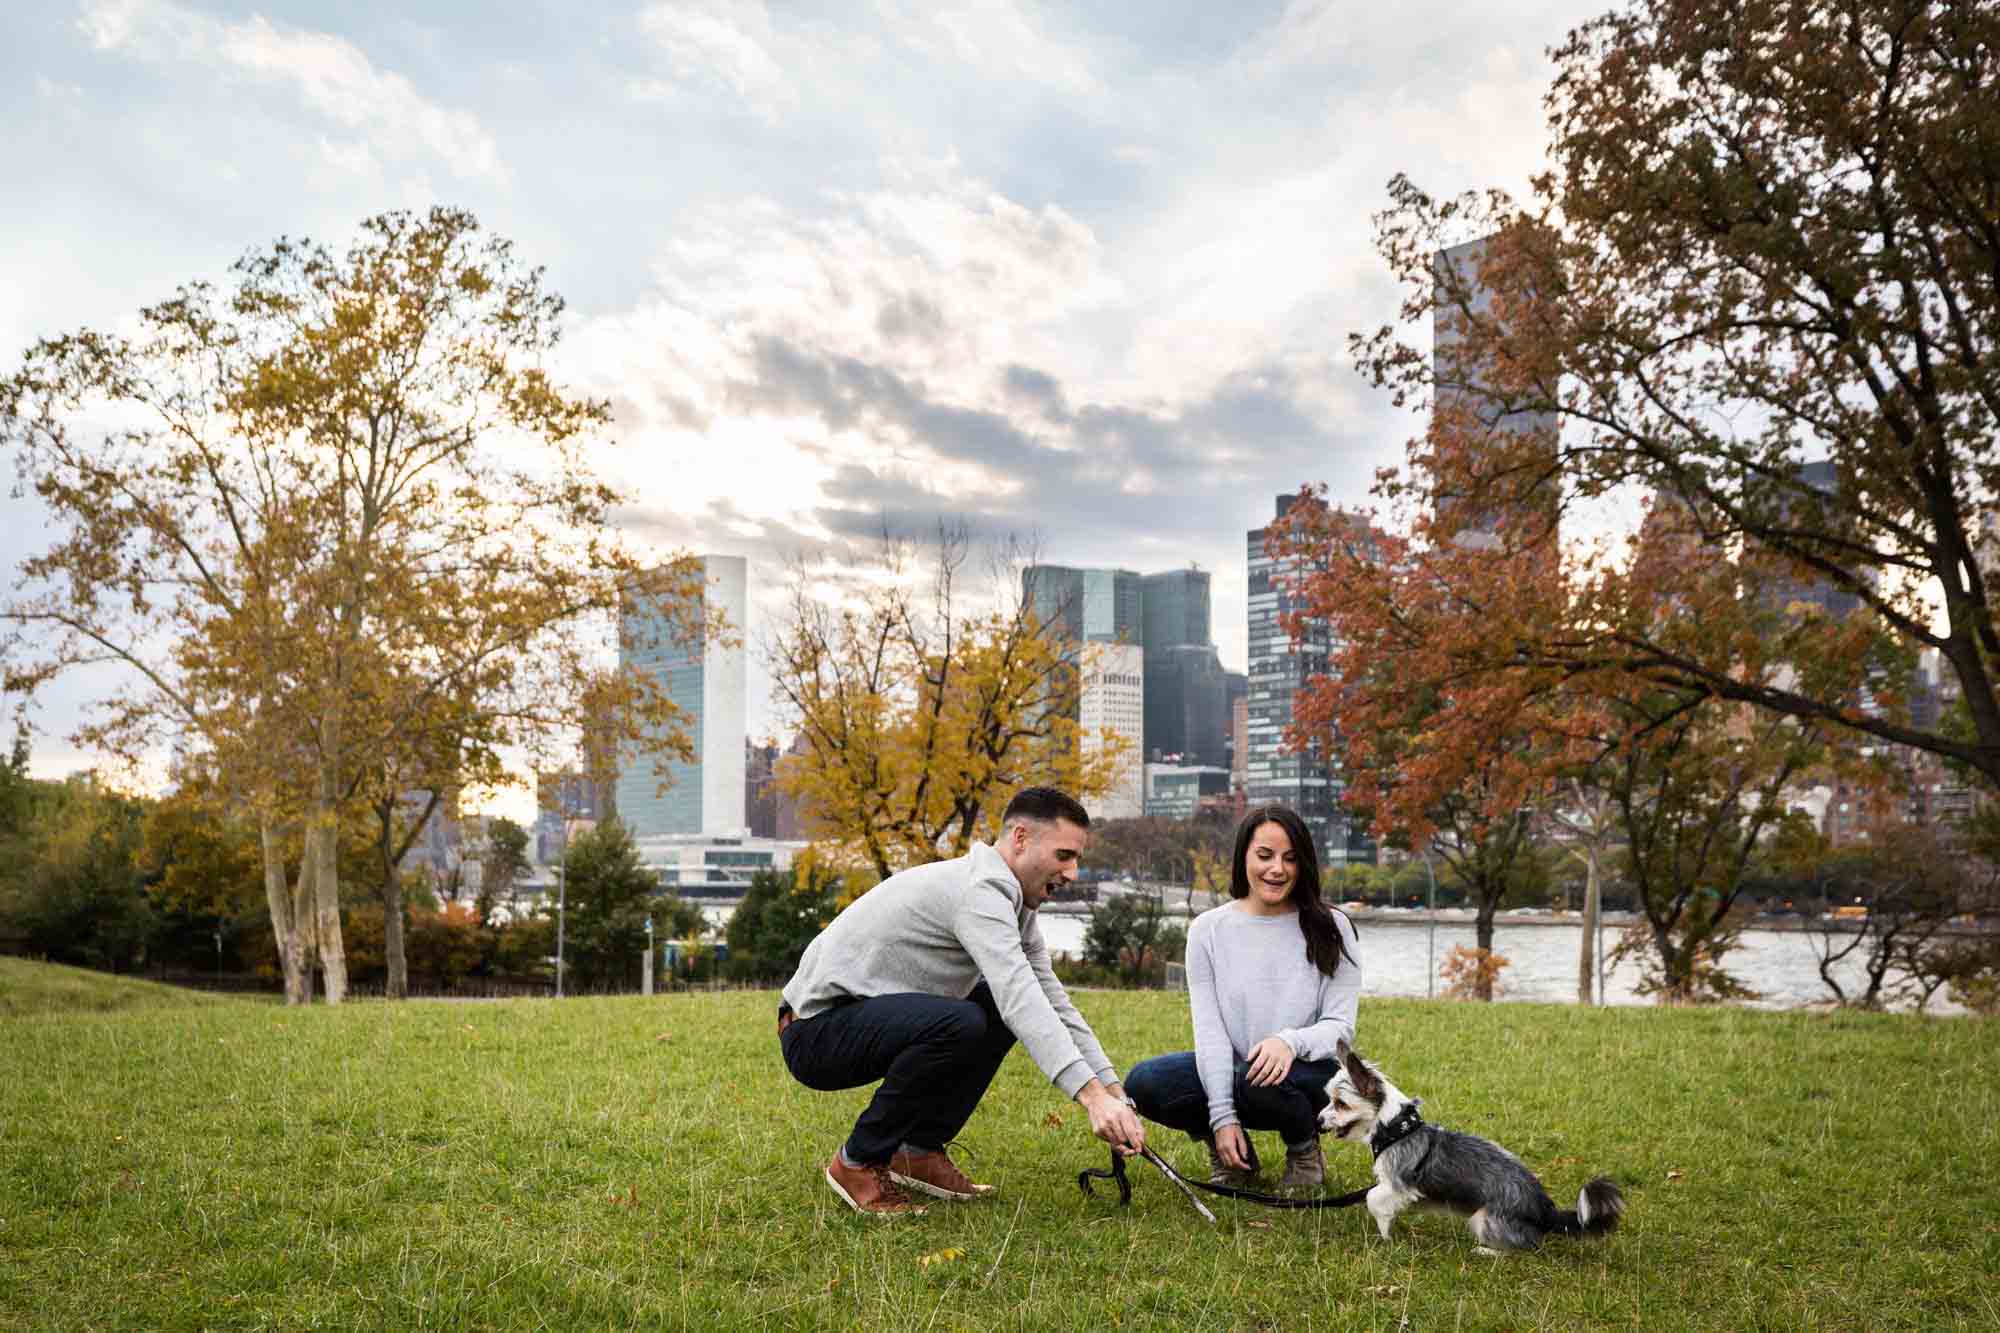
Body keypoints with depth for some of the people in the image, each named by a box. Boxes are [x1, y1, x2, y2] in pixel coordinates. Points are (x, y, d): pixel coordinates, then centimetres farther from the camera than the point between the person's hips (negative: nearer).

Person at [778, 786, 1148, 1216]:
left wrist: (1117, 1096, 0)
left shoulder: (1014, 906, 9)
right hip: (816, 1029, -10)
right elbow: (1021, 1000, -34)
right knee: (959, 1024, -32)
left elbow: (1055, 1005, 9)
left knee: (999, 1010, 12)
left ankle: (920, 1150, 10)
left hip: (867, 1016, 10)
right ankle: (858, 1162, -11)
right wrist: (1094, 1097, -40)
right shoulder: (980, 890, -22)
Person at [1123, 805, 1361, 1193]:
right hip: (1227, 1071, 2)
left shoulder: (1331, 929, -4)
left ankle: (1305, 1152, -3)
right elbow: (1209, 1029, -7)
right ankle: (1231, 1151, 3)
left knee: (1262, 1081, -37)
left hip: (1310, 1075, -2)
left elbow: (1341, 1026, -8)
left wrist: (1290, 1042, -31)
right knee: (1143, 1082, -24)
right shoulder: (1208, 930, -1)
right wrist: (1222, 1116, -18)